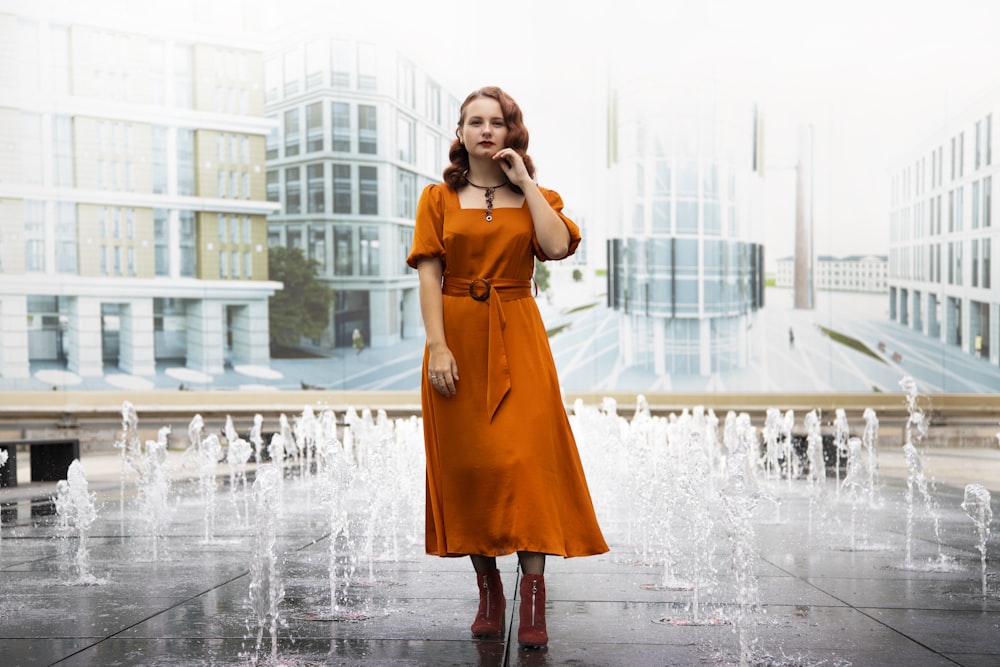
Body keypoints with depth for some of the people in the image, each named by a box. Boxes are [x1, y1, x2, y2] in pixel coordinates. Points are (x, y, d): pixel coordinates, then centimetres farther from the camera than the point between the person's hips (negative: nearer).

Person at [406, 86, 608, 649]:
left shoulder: (535, 197, 11)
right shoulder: (439, 198, 8)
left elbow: (559, 247, -11)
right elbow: (429, 276, -1)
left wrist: (525, 182, -4)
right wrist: (437, 346, -12)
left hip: (518, 338, 0)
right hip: (459, 336, 0)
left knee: (526, 456, -11)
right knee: (468, 460, 2)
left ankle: (534, 596, -8)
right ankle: (488, 588, 14)